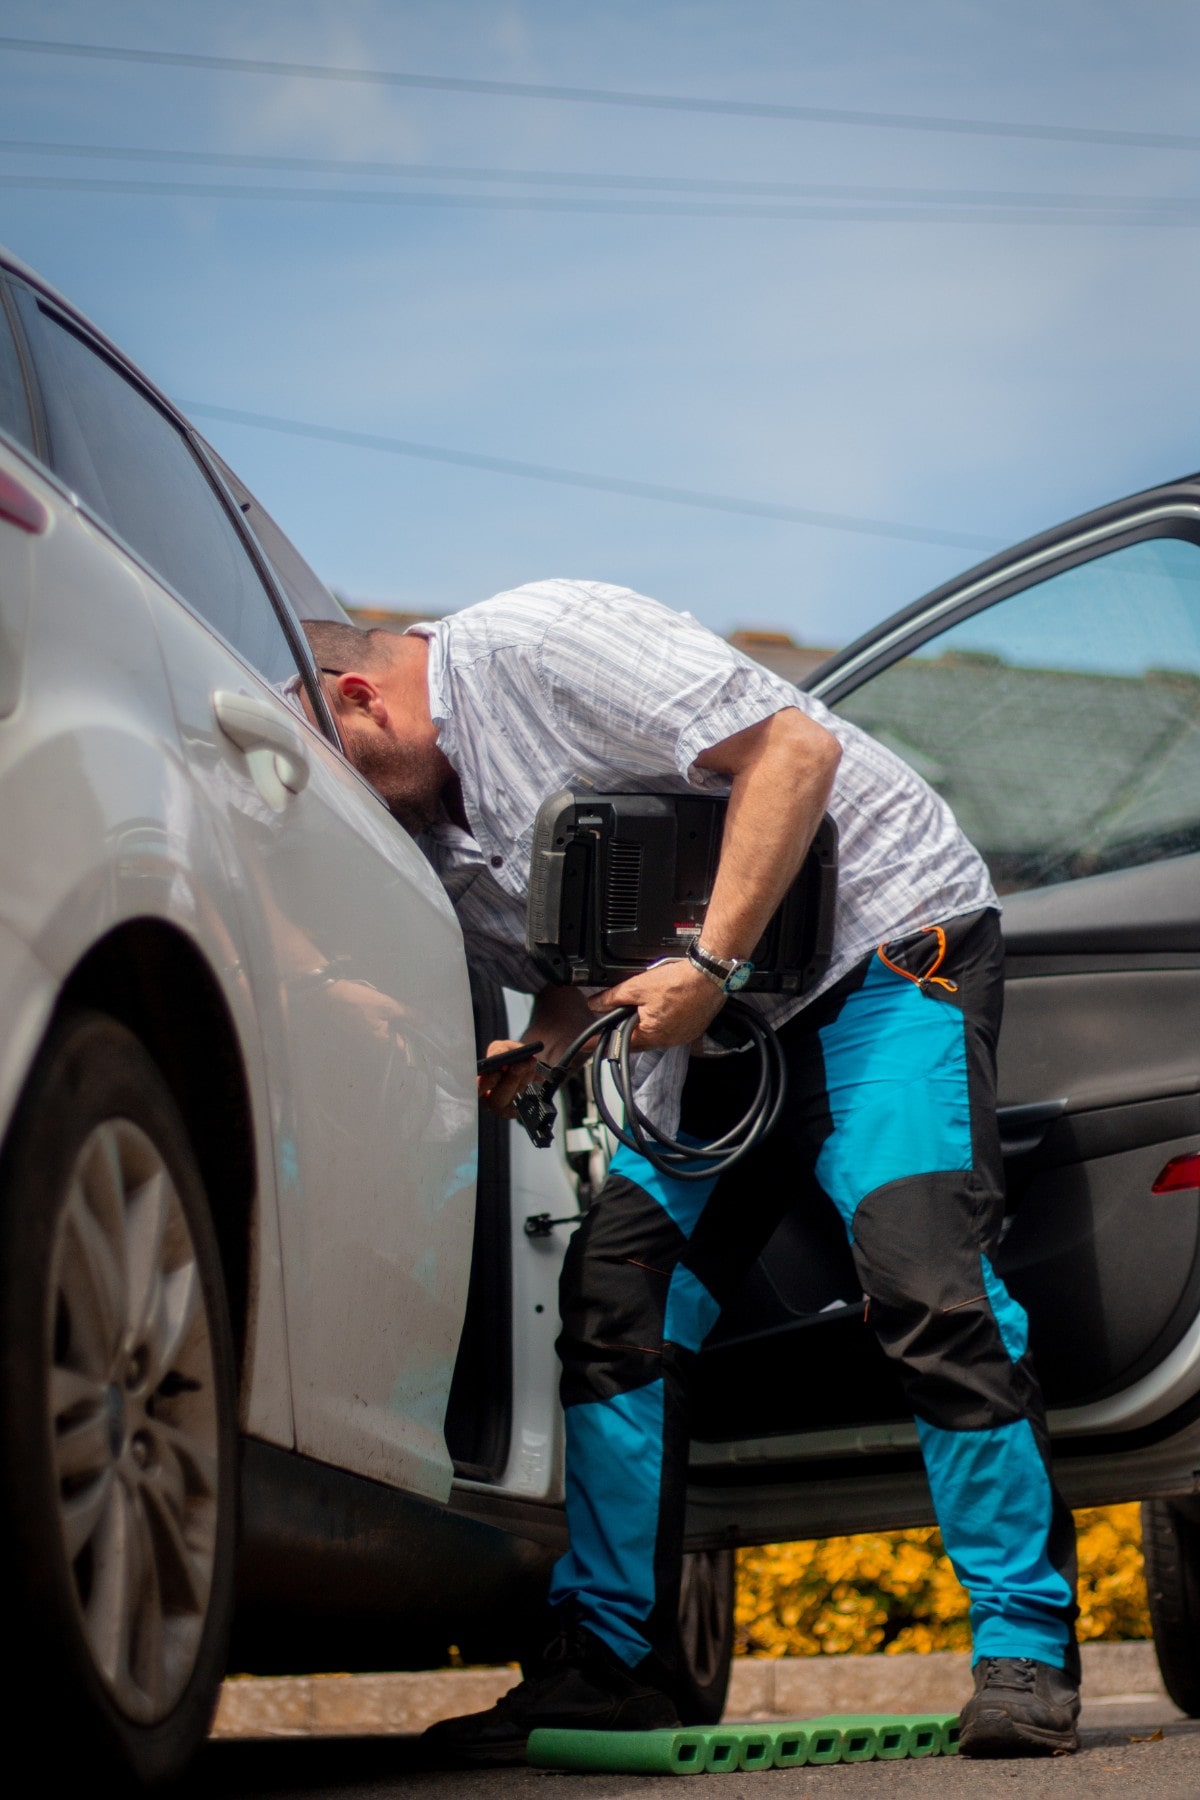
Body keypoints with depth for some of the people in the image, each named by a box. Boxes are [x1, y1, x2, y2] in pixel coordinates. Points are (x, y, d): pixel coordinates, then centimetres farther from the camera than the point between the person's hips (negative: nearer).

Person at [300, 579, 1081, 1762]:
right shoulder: (426, 829, 6)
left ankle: (1025, 1651, -15)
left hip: (885, 936, -8)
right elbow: (582, 972, 12)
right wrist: (526, 1064, -11)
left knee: (923, 1276, -22)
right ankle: (609, 1659, 4)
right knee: (614, 1290, -3)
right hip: (715, 1008, 9)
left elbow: (795, 748, -23)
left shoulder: (530, 644, -20)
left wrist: (708, 965, -24)